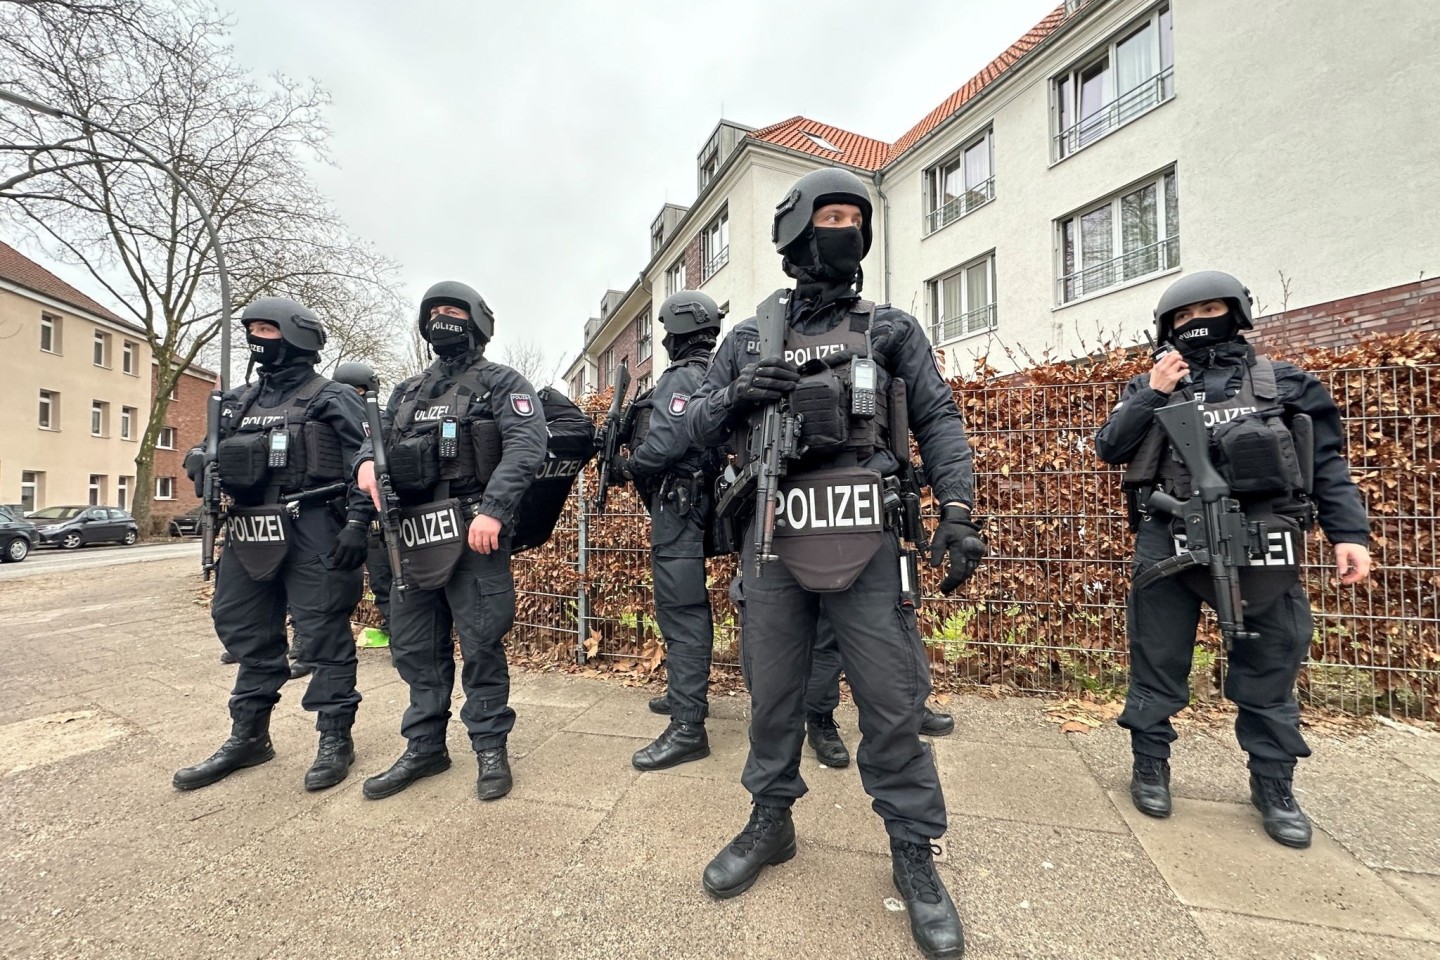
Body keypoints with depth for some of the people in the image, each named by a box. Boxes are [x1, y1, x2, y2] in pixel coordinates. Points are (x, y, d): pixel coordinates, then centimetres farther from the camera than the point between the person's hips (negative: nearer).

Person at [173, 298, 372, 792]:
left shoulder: (331, 399, -3)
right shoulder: (238, 401, 19)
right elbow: (216, 457, 28)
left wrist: (356, 524, -20)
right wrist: (201, 463, 4)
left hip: (311, 535, -8)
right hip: (250, 535, 8)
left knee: (324, 636, -2)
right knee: (248, 636, 16)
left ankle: (335, 740, 11)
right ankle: (248, 737, 32)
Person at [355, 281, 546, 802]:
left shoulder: (503, 383, 1)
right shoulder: (408, 391, 23)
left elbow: (525, 446, -14)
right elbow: (377, 435, 23)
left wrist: (493, 509, -26)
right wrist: (367, 460, -3)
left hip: (473, 533, -7)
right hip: (414, 535, 7)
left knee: (481, 643, 0)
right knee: (414, 645, 13)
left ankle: (491, 747, 17)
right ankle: (424, 746, 30)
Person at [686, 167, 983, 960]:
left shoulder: (892, 330, 10)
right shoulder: (748, 338, 13)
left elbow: (939, 422, 6)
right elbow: (697, 428, 12)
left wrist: (959, 511, -6)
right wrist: (737, 396, -9)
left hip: (866, 545, -1)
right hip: (773, 545, 2)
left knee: (893, 703, 5)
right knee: (772, 694, 14)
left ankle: (914, 852, 27)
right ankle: (770, 822, 36)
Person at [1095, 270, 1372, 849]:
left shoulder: (1283, 382, 12)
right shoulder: (1151, 387, 11)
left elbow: (1328, 464, 9)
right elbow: (1109, 448, 0)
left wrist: (1349, 533, 0)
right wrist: (1153, 395, -8)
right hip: (1170, 548, -1)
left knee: (1270, 671, 11)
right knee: (1157, 663, 7)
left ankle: (1273, 785, 29)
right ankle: (1150, 767, 23)